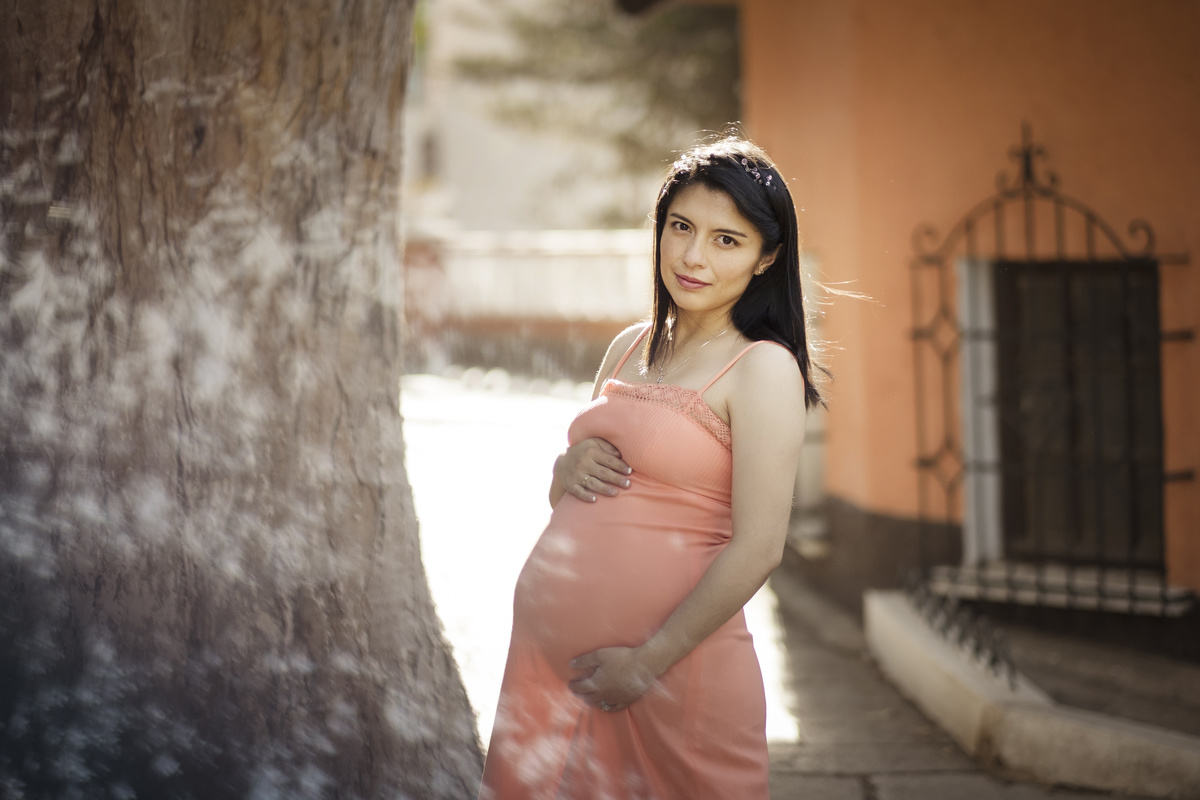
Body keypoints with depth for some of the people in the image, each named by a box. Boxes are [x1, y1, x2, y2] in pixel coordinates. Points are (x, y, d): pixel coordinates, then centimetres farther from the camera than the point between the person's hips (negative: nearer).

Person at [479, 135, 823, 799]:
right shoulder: (631, 348, 12)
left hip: (668, 662, -6)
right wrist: (569, 470, -2)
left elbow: (757, 548, -14)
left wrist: (648, 661, -16)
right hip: (551, 647, 6)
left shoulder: (764, 368, -8)